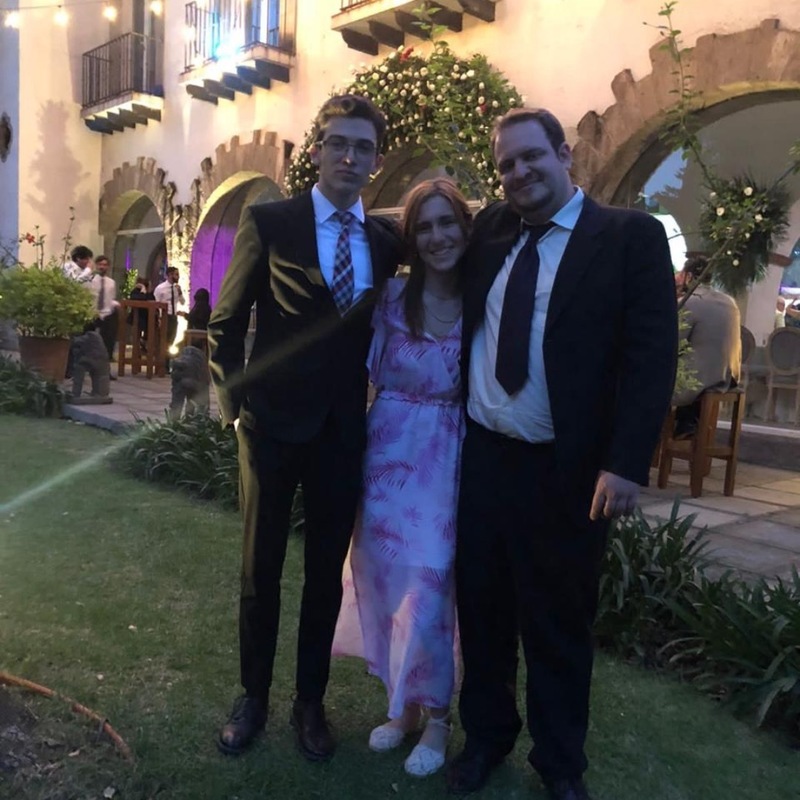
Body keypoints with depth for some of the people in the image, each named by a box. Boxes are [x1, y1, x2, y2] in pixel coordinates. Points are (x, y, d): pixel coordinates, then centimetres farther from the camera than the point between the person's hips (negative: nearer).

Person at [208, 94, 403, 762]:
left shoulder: (387, 240, 6)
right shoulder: (267, 221, -3)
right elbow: (226, 321, -1)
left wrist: (376, 397, 5)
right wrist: (234, 400, -5)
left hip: (345, 430, 3)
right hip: (273, 423, -2)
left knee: (327, 572, 12)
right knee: (261, 568, 11)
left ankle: (311, 702, 31)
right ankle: (254, 697, 31)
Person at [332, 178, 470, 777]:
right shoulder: (392, 296, 0)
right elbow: (367, 369, 4)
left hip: (448, 459, -2)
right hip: (388, 451, 2)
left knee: (427, 583, -3)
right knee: (383, 579, 8)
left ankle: (434, 714, 20)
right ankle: (404, 701, 31)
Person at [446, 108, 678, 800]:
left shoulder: (631, 235, -4)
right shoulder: (490, 230, 9)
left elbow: (652, 354, -10)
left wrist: (626, 464, -18)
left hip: (565, 470, -4)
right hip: (481, 456, 4)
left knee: (559, 622, 11)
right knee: (482, 607, 16)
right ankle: (486, 735, 39)